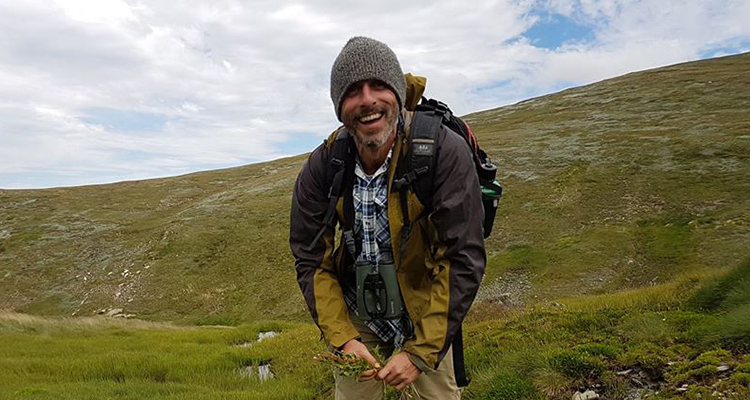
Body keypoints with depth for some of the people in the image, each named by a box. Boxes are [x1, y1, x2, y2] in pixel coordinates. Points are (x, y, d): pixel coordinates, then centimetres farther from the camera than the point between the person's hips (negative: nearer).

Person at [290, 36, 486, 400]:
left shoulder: (445, 151, -24)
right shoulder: (322, 166, -14)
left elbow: (464, 258, -23)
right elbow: (310, 259, -6)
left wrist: (422, 352, -23)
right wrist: (341, 338, -17)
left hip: (427, 316, -2)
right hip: (355, 318, 2)